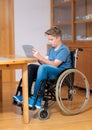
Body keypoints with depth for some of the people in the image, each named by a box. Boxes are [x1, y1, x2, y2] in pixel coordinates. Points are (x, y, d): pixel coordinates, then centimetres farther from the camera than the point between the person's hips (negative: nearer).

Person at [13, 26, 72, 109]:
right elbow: (45, 62, 9)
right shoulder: (52, 48, 16)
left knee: (43, 68, -36)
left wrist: (41, 57, -29)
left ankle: (37, 99, -35)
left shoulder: (64, 49, -10)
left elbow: (55, 64, -22)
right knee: (31, 67, -10)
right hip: (50, 71, 8)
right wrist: (38, 58, -9)